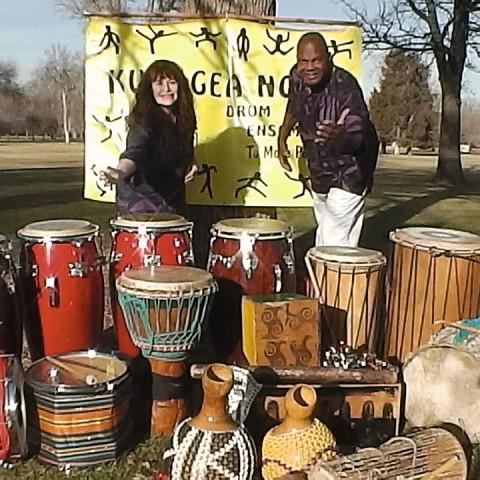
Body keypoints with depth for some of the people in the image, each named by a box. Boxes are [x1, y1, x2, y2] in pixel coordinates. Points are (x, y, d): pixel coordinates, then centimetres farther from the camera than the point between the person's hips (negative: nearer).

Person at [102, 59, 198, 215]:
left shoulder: (183, 119, 0)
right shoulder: (145, 121, -19)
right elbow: (134, 152, -37)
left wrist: (189, 167, -1)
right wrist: (121, 171, -56)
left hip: (173, 200, 6)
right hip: (143, 201, -6)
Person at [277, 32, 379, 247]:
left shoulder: (345, 86, -29)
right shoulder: (297, 78, -9)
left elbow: (357, 138, -40)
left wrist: (340, 137, -61)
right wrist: (282, 137, 9)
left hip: (348, 175, -7)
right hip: (319, 171, 7)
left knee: (337, 245, -12)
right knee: (323, 237, 22)